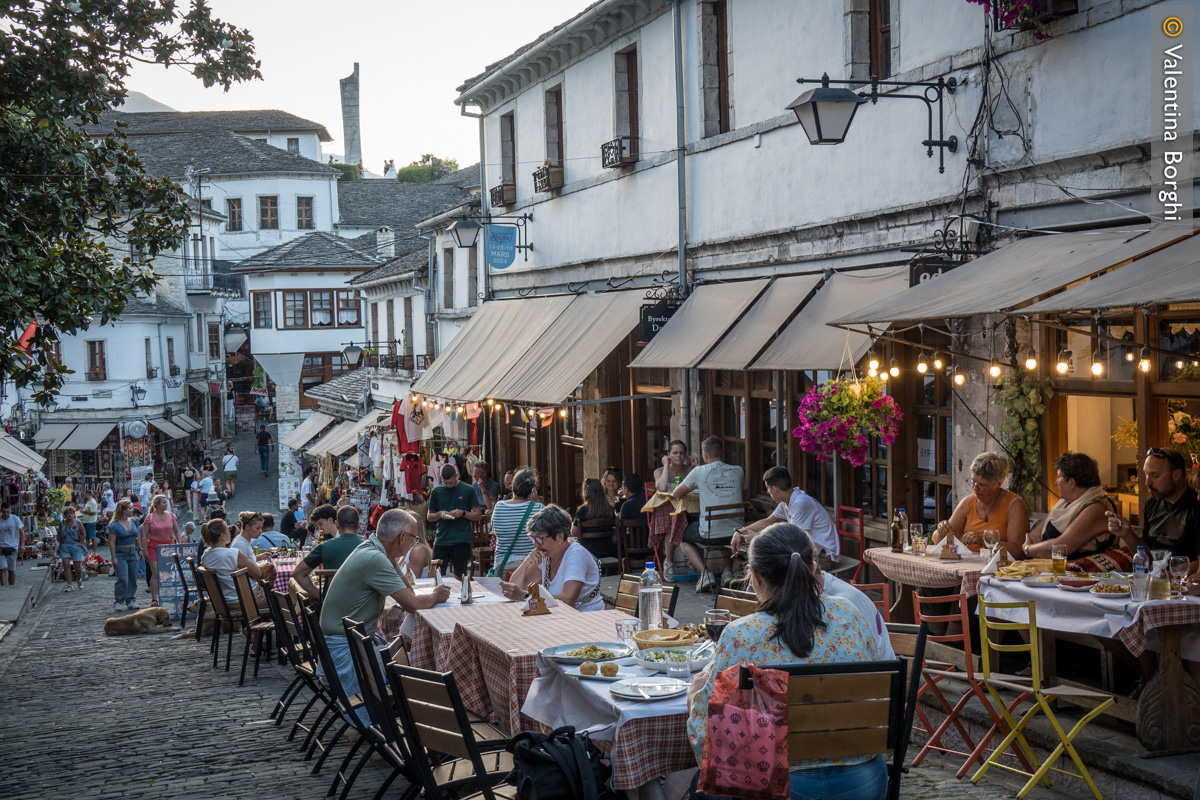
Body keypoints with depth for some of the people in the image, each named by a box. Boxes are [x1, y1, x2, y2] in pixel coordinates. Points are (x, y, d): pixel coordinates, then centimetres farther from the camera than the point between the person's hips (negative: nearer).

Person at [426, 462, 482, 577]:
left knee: (460, 576, 1)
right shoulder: (436, 491, 9)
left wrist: (463, 513, -12)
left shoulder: (468, 490, 2)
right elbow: (429, 517, 14)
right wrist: (440, 514, -7)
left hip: (462, 541, -2)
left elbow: (478, 515, 4)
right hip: (441, 541, 2)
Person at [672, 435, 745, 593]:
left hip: (710, 534, -4)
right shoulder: (737, 471, 4)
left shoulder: (699, 471, -6)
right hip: (735, 532, 4)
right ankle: (727, 571, 23)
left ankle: (705, 573, 5)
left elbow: (675, 494, 6)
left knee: (683, 537, 26)